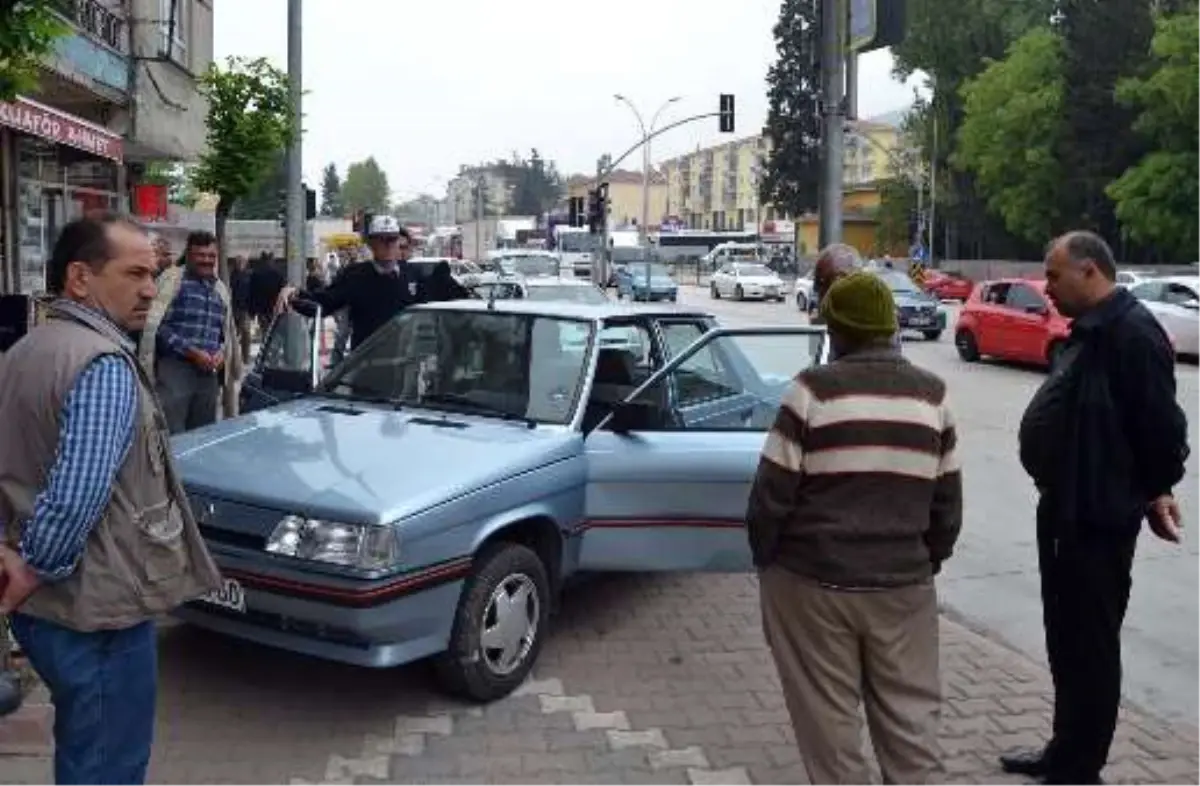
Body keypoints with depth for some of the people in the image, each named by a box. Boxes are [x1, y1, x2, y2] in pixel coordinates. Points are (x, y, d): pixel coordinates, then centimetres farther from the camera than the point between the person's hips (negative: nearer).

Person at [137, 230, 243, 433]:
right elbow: (156, 326, -11)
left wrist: (221, 353, 2)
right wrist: (192, 352, -16)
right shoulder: (172, 279, -2)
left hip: (209, 373, 6)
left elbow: (227, 331, 24)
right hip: (175, 369, -6)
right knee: (171, 436, -8)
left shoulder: (221, 289, 17)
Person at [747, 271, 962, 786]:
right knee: (911, 714, 14)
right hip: (903, 582, 4)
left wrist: (764, 558, 5)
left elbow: (772, 493, -10)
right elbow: (948, 501, 9)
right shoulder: (932, 395, 3)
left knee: (829, 717, 8)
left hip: (813, 580, -3)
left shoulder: (815, 389, -11)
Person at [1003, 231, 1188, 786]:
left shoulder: (1133, 332, -20)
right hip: (1068, 509, 10)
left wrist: (1154, 490, -8)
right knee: (1066, 639, 19)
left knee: (1089, 645, 0)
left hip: (1099, 517, -10)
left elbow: (1159, 425, -21)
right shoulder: (1092, 329, 13)